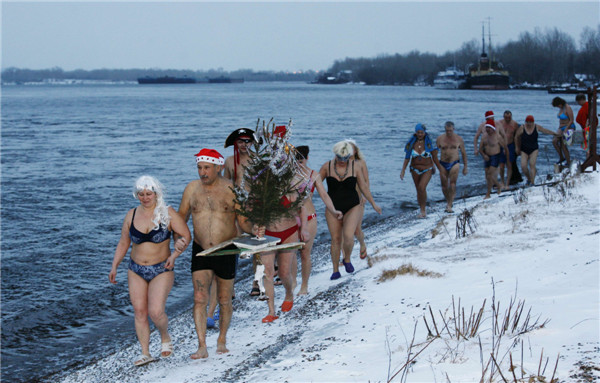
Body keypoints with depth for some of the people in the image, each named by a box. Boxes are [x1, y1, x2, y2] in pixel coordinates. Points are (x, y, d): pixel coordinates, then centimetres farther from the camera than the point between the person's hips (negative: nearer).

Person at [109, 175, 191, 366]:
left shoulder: (167, 214, -6)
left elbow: (186, 235, -4)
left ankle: (165, 337, 15)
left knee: (156, 312, -15)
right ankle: (145, 352, 6)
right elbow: (123, 243, 13)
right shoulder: (131, 215, 5)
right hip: (136, 271, 4)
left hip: (162, 270, -4)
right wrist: (114, 266, 6)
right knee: (139, 311, -1)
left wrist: (174, 255, -16)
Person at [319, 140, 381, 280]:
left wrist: (373, 204, 10)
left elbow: (363, 187, 5)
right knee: (335, 239, 3)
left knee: (348, 236, -21)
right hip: (333, 208, 1)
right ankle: (336, 271, 17)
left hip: (352, 207, -1)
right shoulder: (327, 166, -4)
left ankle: (347, 260, 8)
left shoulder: (356, 166, -4)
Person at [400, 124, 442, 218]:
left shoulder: (429, 143, -10)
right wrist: (403, 170, -8)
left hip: (427, 170, -3)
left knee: (422, 188, -23)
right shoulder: (411, 143, -5)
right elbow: (407, 158, -1)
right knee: (419, 191, 9)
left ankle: (423, 210, -10)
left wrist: (441, 171, -2)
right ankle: (423, 211, 24)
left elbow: (435, 158, -4)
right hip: (415, 170, 3)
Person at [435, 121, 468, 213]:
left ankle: (449, 205, -21)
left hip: (454, 163, -2)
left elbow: (463, 153, 11)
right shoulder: (440, 139, 2)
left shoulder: (458, 139, 2)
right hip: (443, 164, 2)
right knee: (444, 186, 4)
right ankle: (448, 201, 30)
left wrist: (465, 167, 12)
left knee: (452, 183, -19)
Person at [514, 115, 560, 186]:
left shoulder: (536, 127, -4)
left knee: (532, 165, -16)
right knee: (523, 166, -11)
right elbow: (516, 137, 6)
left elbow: (546, 131, 13)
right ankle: (529, 179, 16)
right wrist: (517, 147, 11)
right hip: (524, 150, 0)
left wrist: (555, 134, 20)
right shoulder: (522, 128, -8)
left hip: (534, 150, 0)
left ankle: (532, 182, -15)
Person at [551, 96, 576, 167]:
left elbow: (571, 120, -19)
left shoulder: (568, 108, -17)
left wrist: (566, 129, -23)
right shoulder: (561, 108, 10)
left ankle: (568, 163, -2)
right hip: (562, 128, 8)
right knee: (554, 141, -9)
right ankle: (561, 158, 2)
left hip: (569, 128, -8)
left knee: (563, 145, -12)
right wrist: (559, 128, 12)